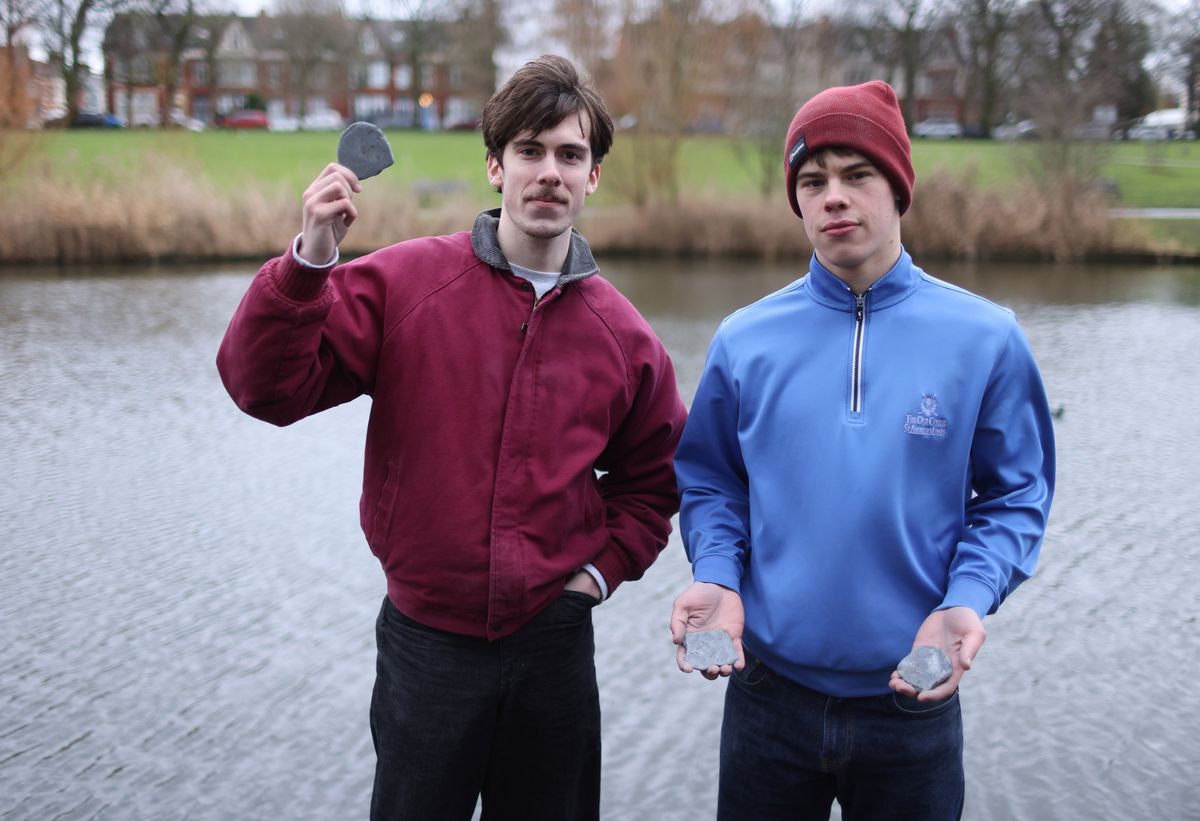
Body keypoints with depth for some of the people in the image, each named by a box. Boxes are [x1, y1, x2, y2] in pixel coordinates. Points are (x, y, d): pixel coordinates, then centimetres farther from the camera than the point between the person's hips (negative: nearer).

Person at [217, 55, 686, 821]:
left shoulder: (625, 334, 0)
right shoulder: (403, 282, -8)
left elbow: (651, 477, 14)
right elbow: (269, 388, -14)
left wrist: (602, 569, 1)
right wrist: (311, 258, -25)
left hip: (554, 641, 2)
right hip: (426, 637, -2)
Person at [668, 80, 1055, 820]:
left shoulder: (985, 339, -5)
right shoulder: (746, 340, -1)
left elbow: (1016, 496, 0)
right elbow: (710, 482, 7)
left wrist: (966, 601, -15)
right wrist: (717, 577, -10)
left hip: (914, 699, -1)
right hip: (768, 693, 1)